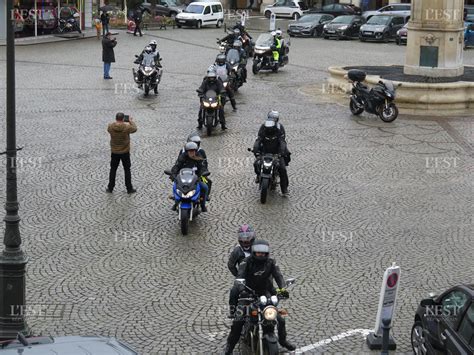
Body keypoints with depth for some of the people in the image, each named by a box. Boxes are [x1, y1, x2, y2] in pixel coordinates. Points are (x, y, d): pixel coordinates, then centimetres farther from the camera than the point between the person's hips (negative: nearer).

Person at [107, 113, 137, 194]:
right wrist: (131, 121, 18)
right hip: (125, 152, -2)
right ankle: (129, 189, 17)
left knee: (113, 170, 16)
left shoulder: (111, 127, -13)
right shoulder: (127, 127, -19)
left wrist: (117, 122, 19)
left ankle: (110, 188, 21)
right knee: (127, 170, 11)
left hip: (114, 152, 2)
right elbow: (134, 129, 1)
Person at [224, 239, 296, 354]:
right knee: (238, 321, -17)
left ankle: (283, 340, 25)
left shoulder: (271, 263, -3)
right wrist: (241, 289, -45)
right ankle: (230, 345, 0)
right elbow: (240, 276, -24)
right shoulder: (247, 262, -12)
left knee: (280, 319, -2)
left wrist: (282, 288, -37)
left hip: (265, 294, 3)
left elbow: (278, 276, -16)